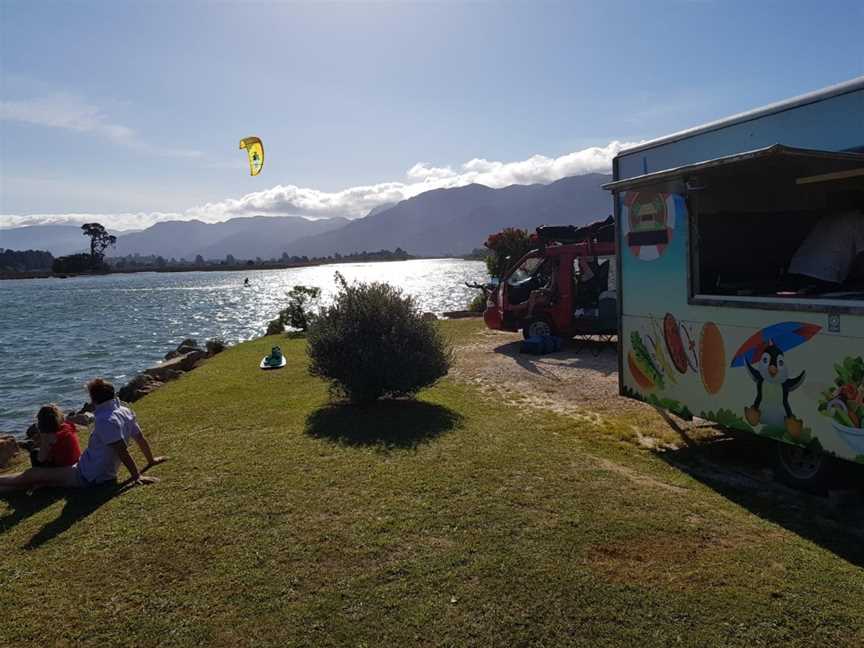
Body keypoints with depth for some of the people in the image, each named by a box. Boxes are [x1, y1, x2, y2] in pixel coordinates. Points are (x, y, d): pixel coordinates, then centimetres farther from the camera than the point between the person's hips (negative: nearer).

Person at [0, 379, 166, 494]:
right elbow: (140, 438, 7)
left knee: (31, 474, 4)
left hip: (87, 477, -9)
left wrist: (136, 475, -29)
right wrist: (151, 459, 19)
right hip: (104, 473, 9)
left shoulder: (105, 421, -27)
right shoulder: (126, 411, -1)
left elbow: (122, 451, -30)